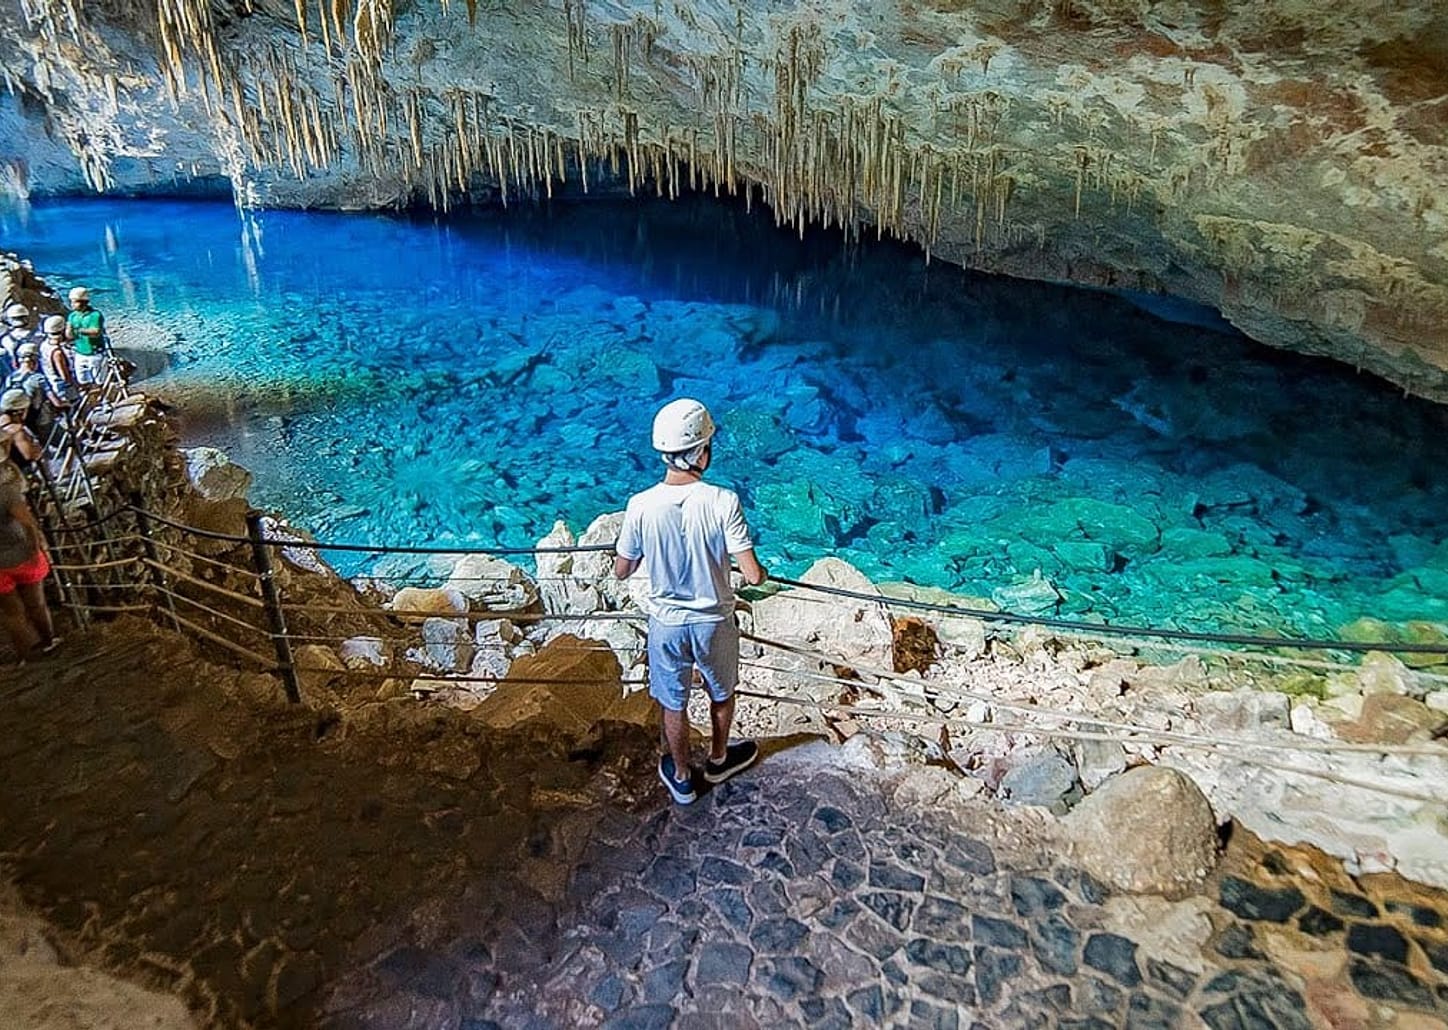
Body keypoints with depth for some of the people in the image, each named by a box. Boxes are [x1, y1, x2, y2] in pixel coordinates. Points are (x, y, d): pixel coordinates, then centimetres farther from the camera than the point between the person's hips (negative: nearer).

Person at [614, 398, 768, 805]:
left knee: (674, 705, 23)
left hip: (666, 623, 1)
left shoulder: (641, 506, -20)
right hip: (714, 622, -1)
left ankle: (681, 777, 44)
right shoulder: (723, 502, -25)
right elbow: (754, 576, -23)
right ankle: (718, 760, 51)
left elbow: (621, 571, -7)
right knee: (722, 695, 28)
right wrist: (760, 569, 0)